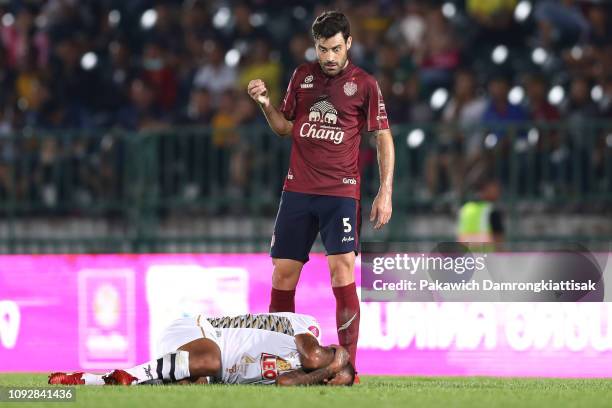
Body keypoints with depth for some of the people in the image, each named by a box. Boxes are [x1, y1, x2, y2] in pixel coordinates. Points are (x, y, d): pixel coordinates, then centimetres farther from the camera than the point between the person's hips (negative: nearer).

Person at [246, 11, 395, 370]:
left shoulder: (364, 84, -2)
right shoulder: (302, 76, 9)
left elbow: (384, 138, 1)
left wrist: (385, 192, -7)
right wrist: (266, 104, -2)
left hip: (341, 191, -4)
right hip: (298, 189, 4)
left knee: (342, 270, -16)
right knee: (283, 272, 3)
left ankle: (347, 365, -13)